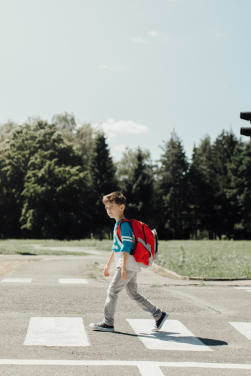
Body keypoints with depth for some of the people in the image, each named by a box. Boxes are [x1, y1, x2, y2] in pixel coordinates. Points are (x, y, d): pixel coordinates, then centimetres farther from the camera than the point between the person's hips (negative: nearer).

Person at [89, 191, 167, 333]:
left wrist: (123, 267, -25)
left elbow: (126, 248, -20)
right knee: (134, 294, 13)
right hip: (131, 266, 10)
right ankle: (159, 315, 18)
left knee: (113, 291, -5)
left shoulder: (124, 225, -13)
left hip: (129, 265, -10)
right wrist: (108, 265, 29)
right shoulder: (118, 225, 18)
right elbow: (115, 248, 26)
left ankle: (108, 323, 3)